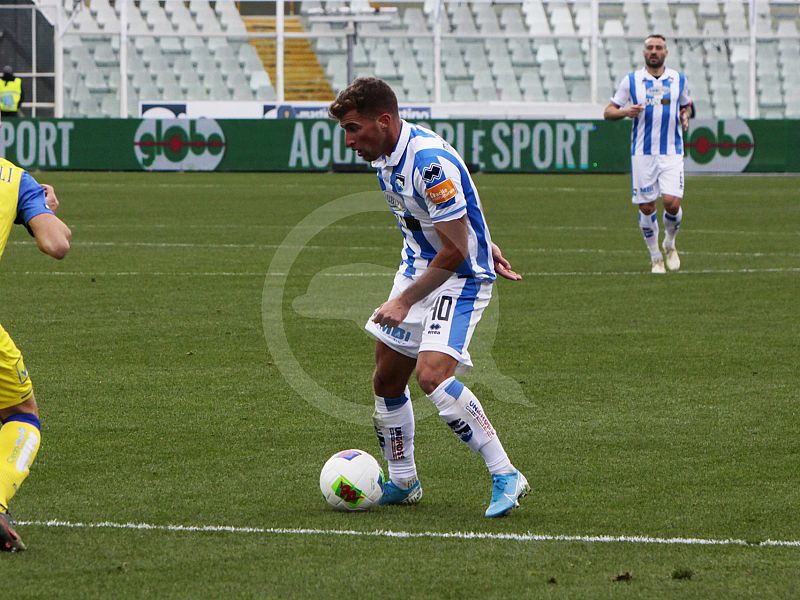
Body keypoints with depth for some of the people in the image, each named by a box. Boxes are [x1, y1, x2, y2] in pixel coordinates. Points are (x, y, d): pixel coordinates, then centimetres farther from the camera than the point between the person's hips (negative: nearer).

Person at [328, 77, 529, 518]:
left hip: (461, 277, -9)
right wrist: (485, 246, 21)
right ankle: (402, 483, 27)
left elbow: (455, 250, -25)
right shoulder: (386, 156, 2)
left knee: (432, 374, -26)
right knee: (386, 380, 10)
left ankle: (505, 477, -20)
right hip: (417, 268, 9)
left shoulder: (430, 161, -28)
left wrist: (404, 302, -20)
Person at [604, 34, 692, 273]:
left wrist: (685, 117, 0)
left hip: (672, 152, 0)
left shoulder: (678, 79, 8)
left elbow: (686, 106, 23)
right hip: (642, 153, 0)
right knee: (646, 208, 0)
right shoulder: (631, 81, 3)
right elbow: (608, 112, 6)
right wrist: (625, 111, -15)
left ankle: (669, 244, 15)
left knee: (672, 202, -15)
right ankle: (655, 258, 18)